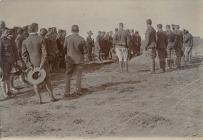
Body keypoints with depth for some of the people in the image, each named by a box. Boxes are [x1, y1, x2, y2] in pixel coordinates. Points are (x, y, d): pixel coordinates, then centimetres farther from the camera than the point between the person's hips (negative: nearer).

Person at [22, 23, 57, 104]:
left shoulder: (25, 42, -3)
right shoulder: (41, 39, -11)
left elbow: (24, 55, -7)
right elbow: (44, 53, -17)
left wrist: (29, 65, -8)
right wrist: (42, 64, -16)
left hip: (32, 65, 2)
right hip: (42, 63, -1)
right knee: (46, 80, 14)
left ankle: (40, 99, 9)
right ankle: (52, 97, 19)